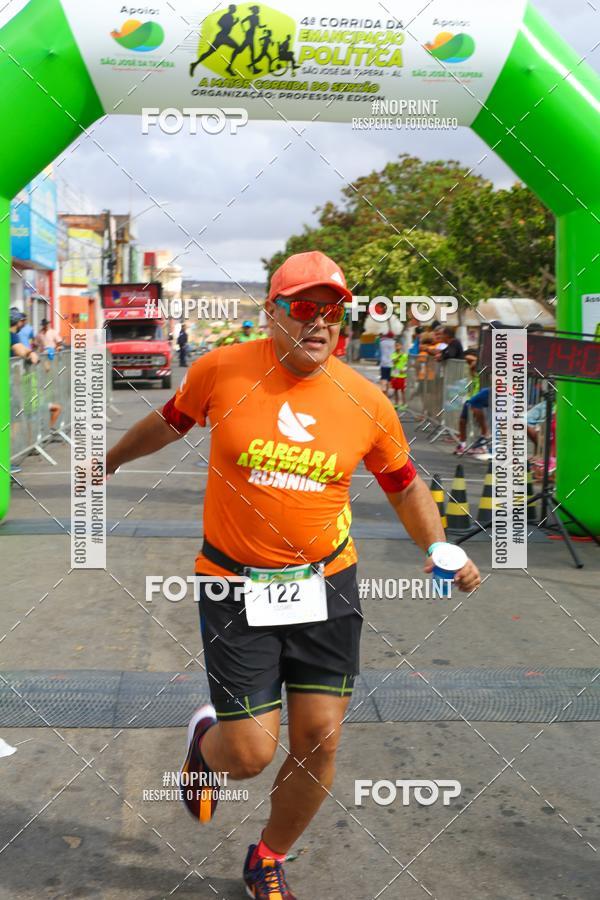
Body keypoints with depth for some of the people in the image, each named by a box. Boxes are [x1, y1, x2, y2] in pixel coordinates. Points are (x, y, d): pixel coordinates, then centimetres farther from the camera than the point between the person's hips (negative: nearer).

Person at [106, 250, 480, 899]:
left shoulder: (366, 401, -5)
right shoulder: (221, 369, -9)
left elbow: (405, 484, 10)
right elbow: (172, 420, 12)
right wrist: (111, 459, 27)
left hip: (326, 584, 2)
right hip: (234, 585, -2)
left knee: (319, 742, 4)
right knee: (250, 753, -5)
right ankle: (206, 739, 35)